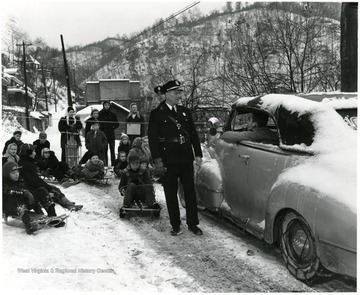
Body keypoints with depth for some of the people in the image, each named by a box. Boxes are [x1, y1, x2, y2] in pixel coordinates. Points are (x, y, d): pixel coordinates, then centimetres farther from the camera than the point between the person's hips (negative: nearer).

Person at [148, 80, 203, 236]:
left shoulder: (185, 111, 12)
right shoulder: (157, 114, -1)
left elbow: (194, 134, 14)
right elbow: (152, 138, -5)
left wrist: (198, 154, 7)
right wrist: (157, 159, -12)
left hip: (186, 159, 4)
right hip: (168, 161, -3)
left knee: (190, 192, 7)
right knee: (171, 194, 5)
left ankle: (193, 224, 19)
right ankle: (175, 226, 17)